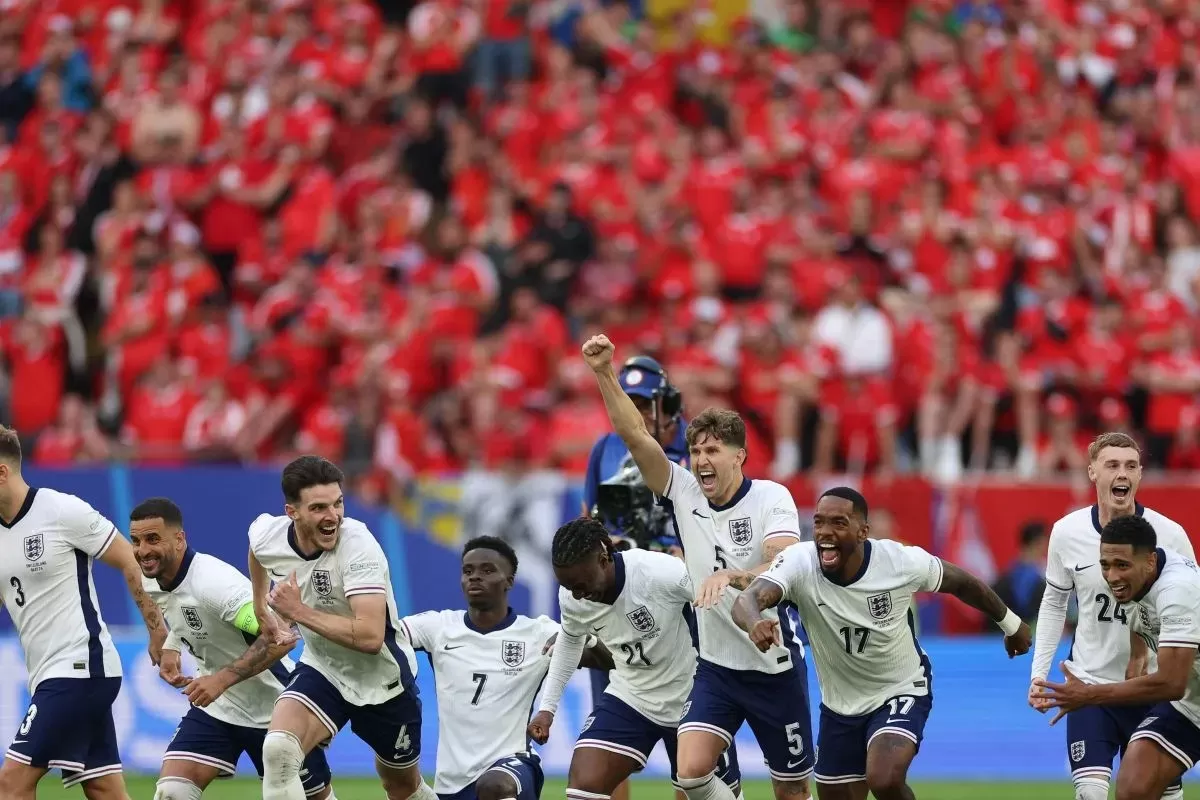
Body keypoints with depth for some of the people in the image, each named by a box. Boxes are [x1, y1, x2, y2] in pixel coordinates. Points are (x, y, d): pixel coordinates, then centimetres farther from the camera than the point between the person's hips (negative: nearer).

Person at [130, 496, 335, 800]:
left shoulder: (213, 581, -30)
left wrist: (222, 678, -42)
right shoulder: (150, 580, -5)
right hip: (215, 707, 6)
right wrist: (168, 650, 1)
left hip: (272, 705, -6)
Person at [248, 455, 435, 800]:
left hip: (382, 679, -3)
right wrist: (262, 611, 22)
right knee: (277, 750, -27)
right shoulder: (267, 535, -15)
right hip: (322, 670, 3)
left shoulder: (358, 545, -30)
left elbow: (370, 637, -39)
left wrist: (298, 611, -34)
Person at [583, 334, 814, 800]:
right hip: (716, 667, 3)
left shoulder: (771, 499, -12)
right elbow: (634, 434, -10)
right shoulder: (684, 492, -2)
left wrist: (730, 575, -45)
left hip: (774, 668, -3)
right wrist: (604, 374, -21)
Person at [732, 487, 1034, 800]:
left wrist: (1010, 623, 12)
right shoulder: (799, 562, -23)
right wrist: (755, 623, -66)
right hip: (840, 704, 3)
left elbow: (961, 582, -3)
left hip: (902, 692, -3)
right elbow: (749, 600, -41)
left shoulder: (901, 561, -23)